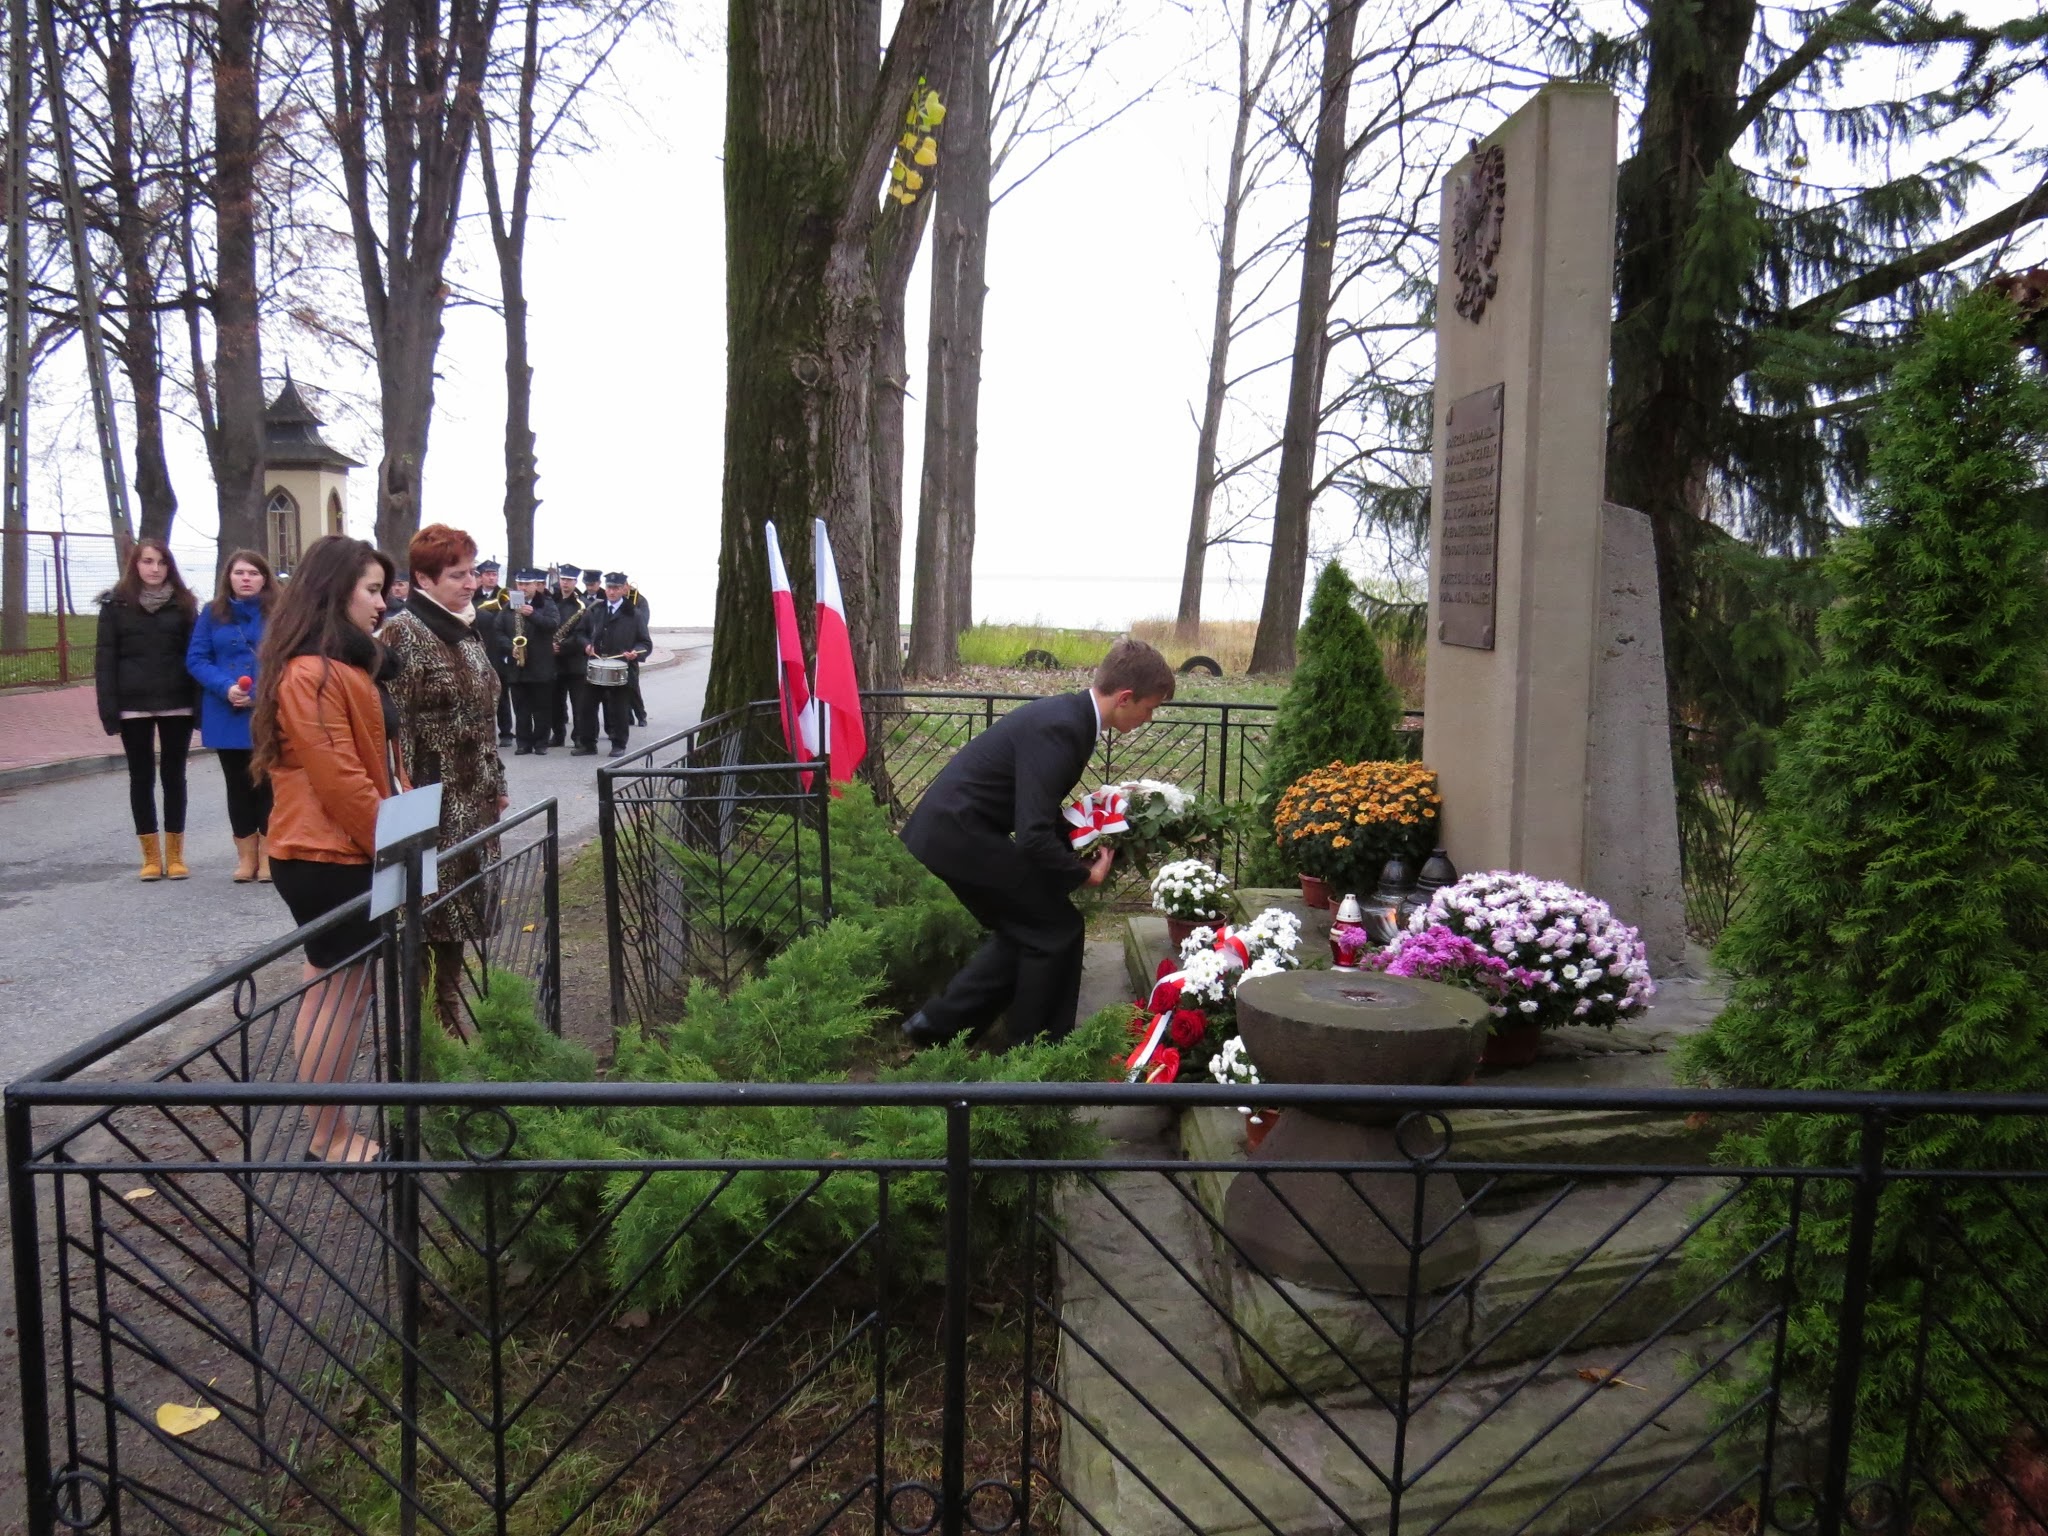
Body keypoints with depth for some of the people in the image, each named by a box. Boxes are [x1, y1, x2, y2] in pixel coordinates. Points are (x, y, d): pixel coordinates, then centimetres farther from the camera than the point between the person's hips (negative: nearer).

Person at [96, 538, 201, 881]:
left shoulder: (183, 604, 4)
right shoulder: (116, 605, 3)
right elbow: (105, 659, 0)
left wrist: (199, 704, -7)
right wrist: (109, 708, -8)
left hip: (176, 704, 0)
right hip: (134, 705, 0)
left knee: (174, 775, 6)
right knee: (141, 777, 6)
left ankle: (175, 854, 13)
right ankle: (151, 855, 13)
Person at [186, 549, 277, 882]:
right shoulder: (212, 613, 5)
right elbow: (196, 659, 2)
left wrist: (263, 693, -18)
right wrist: (226, 688, -14)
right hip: (227, 715, 2)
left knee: (268, 783, 4)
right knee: (238, 785, 10)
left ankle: (268, 853, 16)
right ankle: (246, 855, 20)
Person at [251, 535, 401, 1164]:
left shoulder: (347, 665, 15)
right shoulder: (312, 675, -18)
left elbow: (375, 761, 18)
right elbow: (338, 780, -21)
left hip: (347, 852, 10)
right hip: (328, 858, -10)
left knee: (338, 991, 14)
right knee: (338, 994, -2)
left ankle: (329, 1128, 23)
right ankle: (329, 1137, 9)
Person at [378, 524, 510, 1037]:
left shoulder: (465, 629, 12)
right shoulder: (402, 633, -12)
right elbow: (394, 724, -16)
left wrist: (497, 784, 17)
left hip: (473, 799, 8)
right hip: (431, 801, -8)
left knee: (463, 903, 13)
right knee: (425, 907, -1)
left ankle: (450, 1008, 26)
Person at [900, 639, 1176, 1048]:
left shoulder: (1069, 713, 7)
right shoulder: (1058, 728, -24)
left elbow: (1042, 809, 19)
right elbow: (1033, 837, -28)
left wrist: (1082, 848, 11)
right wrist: (1085, 874, -13)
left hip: (950, 828, 10)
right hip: (960, 834, -10)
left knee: (1023, 930, 19)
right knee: (1057, 929, 1)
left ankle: (935, 1024, 23)